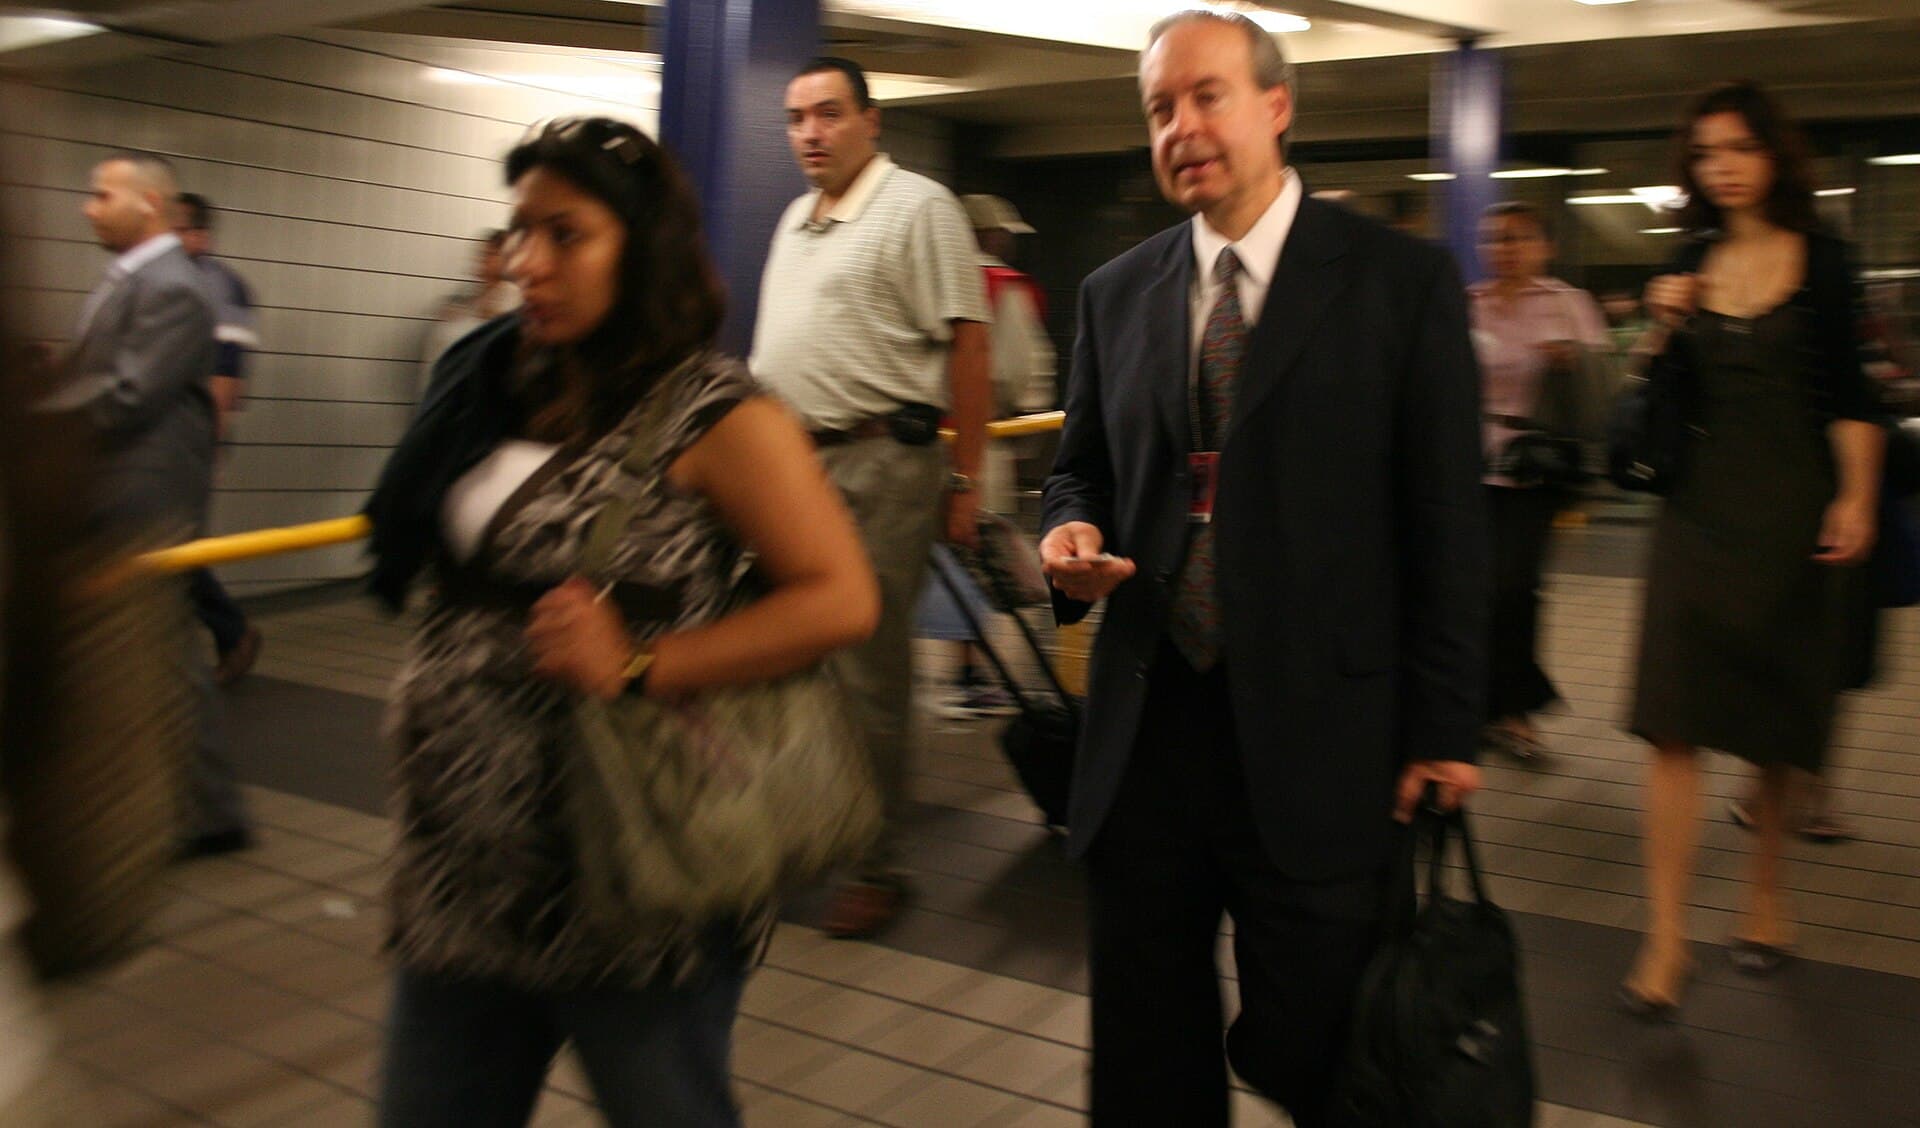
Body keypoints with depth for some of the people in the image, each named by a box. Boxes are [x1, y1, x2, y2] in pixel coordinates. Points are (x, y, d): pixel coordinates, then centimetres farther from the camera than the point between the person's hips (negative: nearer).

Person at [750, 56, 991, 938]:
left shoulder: (918, 207, -7)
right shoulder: (795, 220, 19)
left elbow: (966, 346, -12)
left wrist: (964, 479, -15)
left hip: (876, 468, -8)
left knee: (867, 673, -2)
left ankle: (874, 865, 11)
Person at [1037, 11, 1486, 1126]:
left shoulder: (1402, 278, -2)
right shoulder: (1116, 292, 9)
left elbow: (1447, 521, -3)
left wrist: (1445, 729, -5)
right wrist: (1073, 535, -4)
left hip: (1319, 740, -3)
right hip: (1143, 730, 4)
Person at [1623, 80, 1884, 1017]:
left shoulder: (1819, 259, 0)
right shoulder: (1692, 267, 7)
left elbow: (1849, 395, -1)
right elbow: (1680, 399, 10)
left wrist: (1856, 499, -10)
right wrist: (1669, 328, -6)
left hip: (1793, 506, -2)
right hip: (1702, 506, 2)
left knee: (1778, 716, 10)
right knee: (1674, 723, -7)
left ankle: (1766, 896, 29)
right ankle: (1666, 936, -4)